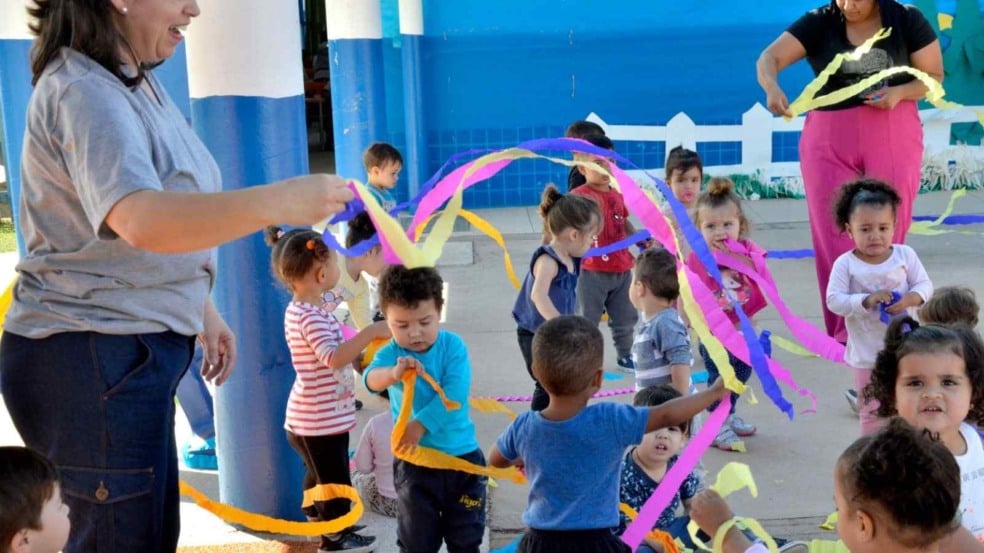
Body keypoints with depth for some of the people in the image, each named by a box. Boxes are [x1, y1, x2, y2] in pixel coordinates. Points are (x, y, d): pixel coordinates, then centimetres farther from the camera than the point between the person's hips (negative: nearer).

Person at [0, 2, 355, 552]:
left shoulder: (136, 80, 11)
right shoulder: (85, 93, -20)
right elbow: (142, 220, -38)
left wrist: (203, 309, 19)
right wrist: (279, 202, -42)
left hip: (130, 350, 10)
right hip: (94, 360, -10)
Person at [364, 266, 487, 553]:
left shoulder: (453, 346, -10)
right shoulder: (390, 353, -10)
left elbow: (454, 395, -19)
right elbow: (371, 378, -32)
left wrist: (421, 424, -25)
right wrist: (393, 373, -54)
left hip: (461, 456, 0)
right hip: (413, 462, 0)